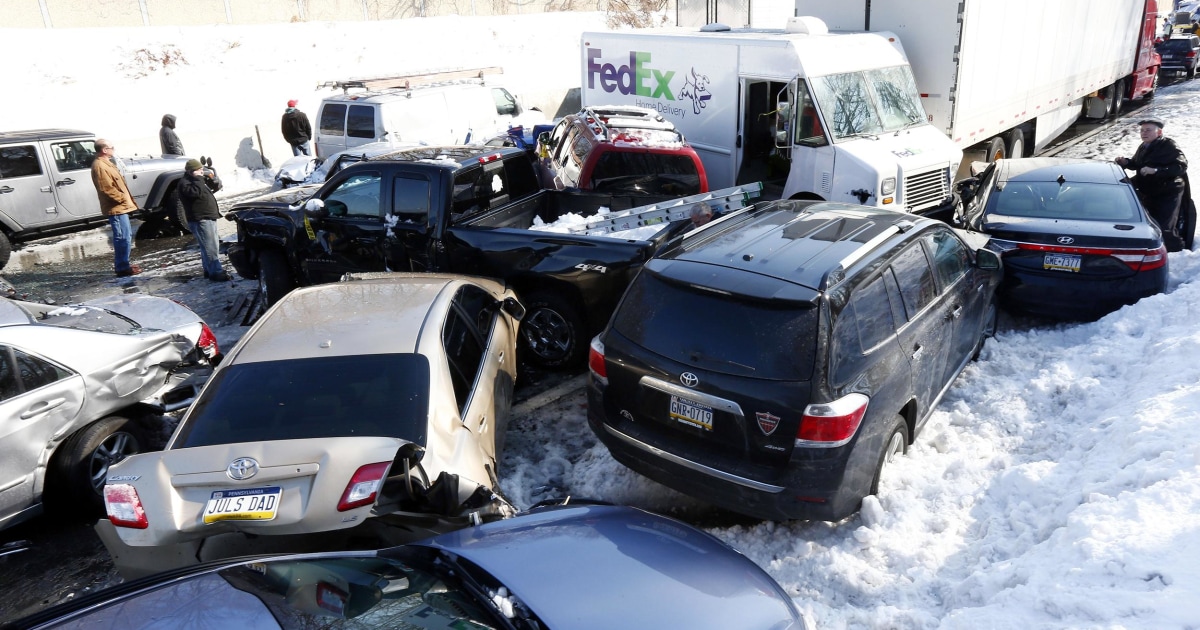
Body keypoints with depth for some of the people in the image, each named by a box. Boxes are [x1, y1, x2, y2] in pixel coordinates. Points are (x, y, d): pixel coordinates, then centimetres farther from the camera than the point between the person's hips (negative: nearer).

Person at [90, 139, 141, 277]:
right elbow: (107, 189, -24)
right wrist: (122, 198, -18)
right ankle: (122, 268, -5)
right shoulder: (99, 166, -17)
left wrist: (126, 199, 15)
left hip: (120, 207, 11)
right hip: (116, 208, -11)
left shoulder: (105, 163, 16)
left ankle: (124, 263, 27)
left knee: (126, 236, 18)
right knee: (123, 238, -9)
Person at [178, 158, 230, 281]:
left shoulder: (200, 180, 18)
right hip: (200, 220, -10)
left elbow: (217, 186, 19)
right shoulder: (184, 183, -10)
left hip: (209, 217, 10)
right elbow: (196, 192, -29)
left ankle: (209, 270, 23)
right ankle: (215, 272, -15)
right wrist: (198, 179, -17)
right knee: (210, 247, -14)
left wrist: (212, 178, 1)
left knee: (213, 246, 15)